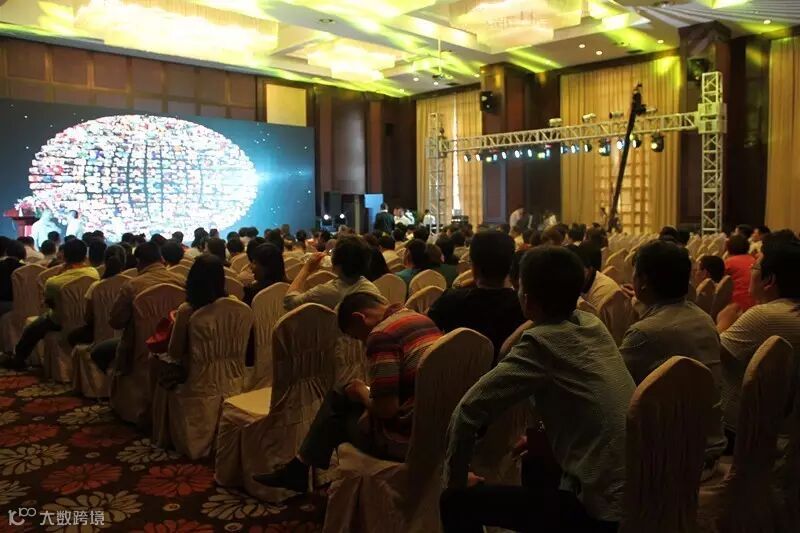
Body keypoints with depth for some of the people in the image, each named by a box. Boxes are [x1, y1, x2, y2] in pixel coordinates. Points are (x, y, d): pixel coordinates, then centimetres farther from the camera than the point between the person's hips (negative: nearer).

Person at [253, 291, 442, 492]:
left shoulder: (382, 334, -19)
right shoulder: (421, 319, 8)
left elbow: (385, 409, -21)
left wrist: (362, 392, -1)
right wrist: (368, 391, 16)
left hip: (406, 439, -9)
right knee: (339, 397, 20)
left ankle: (299, 468, 34)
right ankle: (299, 468, 31)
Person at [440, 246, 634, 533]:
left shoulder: (540, 343, -18)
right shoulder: (592, 324, 3)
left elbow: (469, 409, -19)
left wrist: (455, 479, -5)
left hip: (605, 506, -8)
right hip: (637, 488, 8)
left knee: (457, 501, -2)